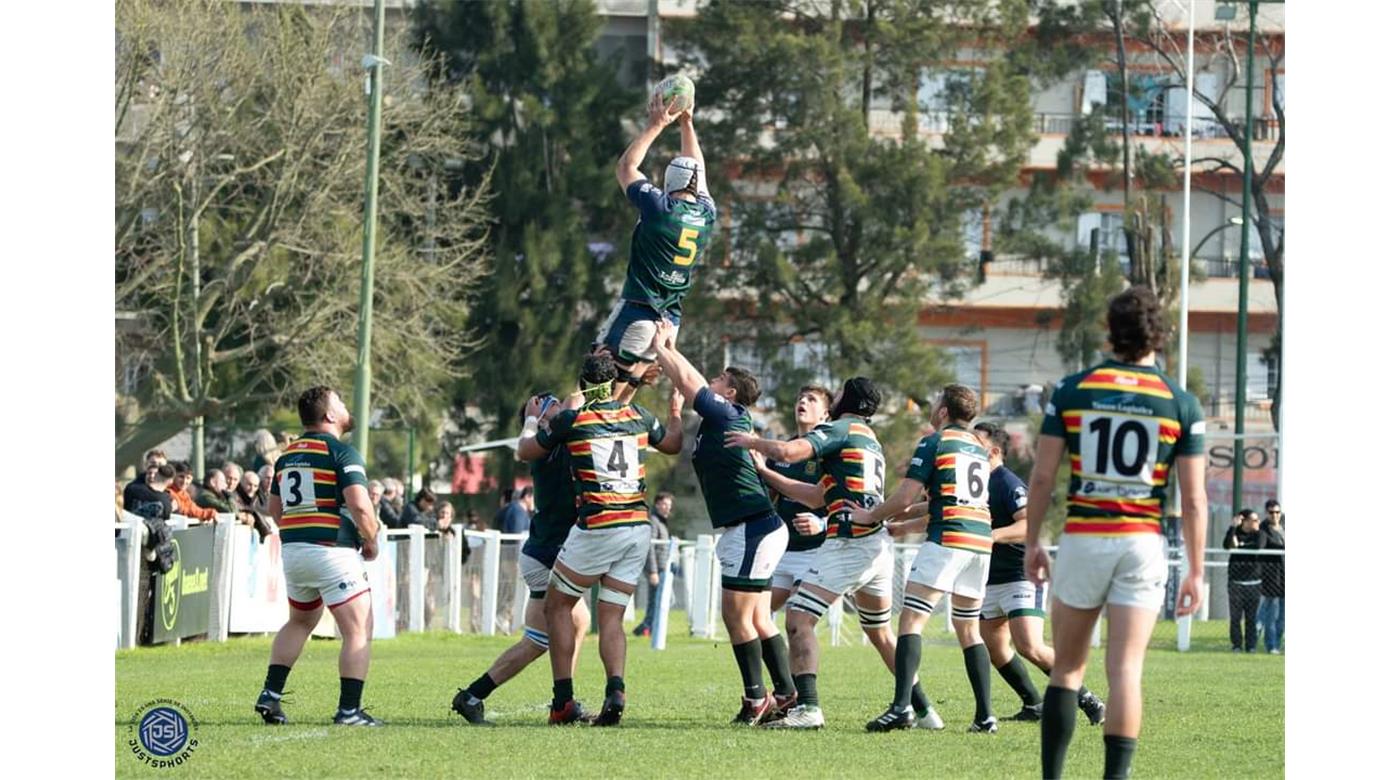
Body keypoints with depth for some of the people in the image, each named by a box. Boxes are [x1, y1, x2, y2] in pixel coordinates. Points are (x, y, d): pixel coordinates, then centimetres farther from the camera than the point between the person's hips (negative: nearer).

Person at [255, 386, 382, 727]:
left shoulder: (288, 454, 13)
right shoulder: (342, 452, -11)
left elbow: (275, 509, 20)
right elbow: (360, 506, -20)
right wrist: (371, 541, -4)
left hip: (292, 550, 8)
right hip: (333, 551, -8)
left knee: (300, 622, 25)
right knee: (358, 629, -2)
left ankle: (270, 695, 17)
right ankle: (349, 710, -8)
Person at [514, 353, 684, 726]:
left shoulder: (570, 420, -4)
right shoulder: (637, 416, 8)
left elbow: (525, 452, 14)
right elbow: (672, 444, 28)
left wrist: (531, 420, 33)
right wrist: (676, 412, 47)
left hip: (597, 526, -4)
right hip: (639, 527, 4)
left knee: (557, 605, 12)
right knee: (611, 617, 7)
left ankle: (563, 701, 3)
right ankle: (615, 690, -18)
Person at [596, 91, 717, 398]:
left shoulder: (659, 207, -11)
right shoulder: (707, 214, 6)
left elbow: (626, 166, 3)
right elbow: (697, 168, 24)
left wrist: (656, 125, 9)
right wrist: (687, 122, 29)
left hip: (637, 311, -6)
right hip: (671, 317, 6)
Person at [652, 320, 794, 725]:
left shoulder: (728, 415, -9)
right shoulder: (718, 419, 15)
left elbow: (687, 380, -4)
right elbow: (689, 381, 27)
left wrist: (661, 347, 9)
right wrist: (668, 348, 26)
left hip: (752, 529, -10)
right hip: (754, 528, 10)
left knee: (736, 615, -8)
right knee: (758, 619, 10)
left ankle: (756, 698, -5)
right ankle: (786, 695, 10)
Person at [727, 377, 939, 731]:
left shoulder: (840, 429, -1)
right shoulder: (872, 442, 26)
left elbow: (788, 451, -18)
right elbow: (818, 496, 28)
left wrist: (752, 442, 3)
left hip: (850, 541, -9)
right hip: (880, 543, 9)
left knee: (799, 615, -9)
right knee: (880, 632, 20)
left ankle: (807, 707, -21)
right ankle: (924, 711, 20)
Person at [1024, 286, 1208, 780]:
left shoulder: (1071, 391, 0)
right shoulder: (1181, 404, -1)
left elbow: (1042, 477, 1)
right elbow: (1193, 499, -2)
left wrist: (1032, 542, 12)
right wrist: (1195, 572, 4)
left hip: (1082, 540, 1)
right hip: (1143, 544, -1)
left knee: (1067, 669, 11)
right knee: (1126, 671, -3)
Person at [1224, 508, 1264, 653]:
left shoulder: (1258, 535, 7)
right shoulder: (1235, 533, 6)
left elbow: (1258, 547, -15)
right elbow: (1226, 545, -14)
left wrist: (1239, 546, -9)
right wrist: (1233, 526, -17)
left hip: (1253, 581, 0)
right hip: (1236, 581, 0)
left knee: (1252, 617, -1)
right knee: (1235, 616, -2)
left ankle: (1251, 645, 5)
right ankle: (1236, 645, 5)